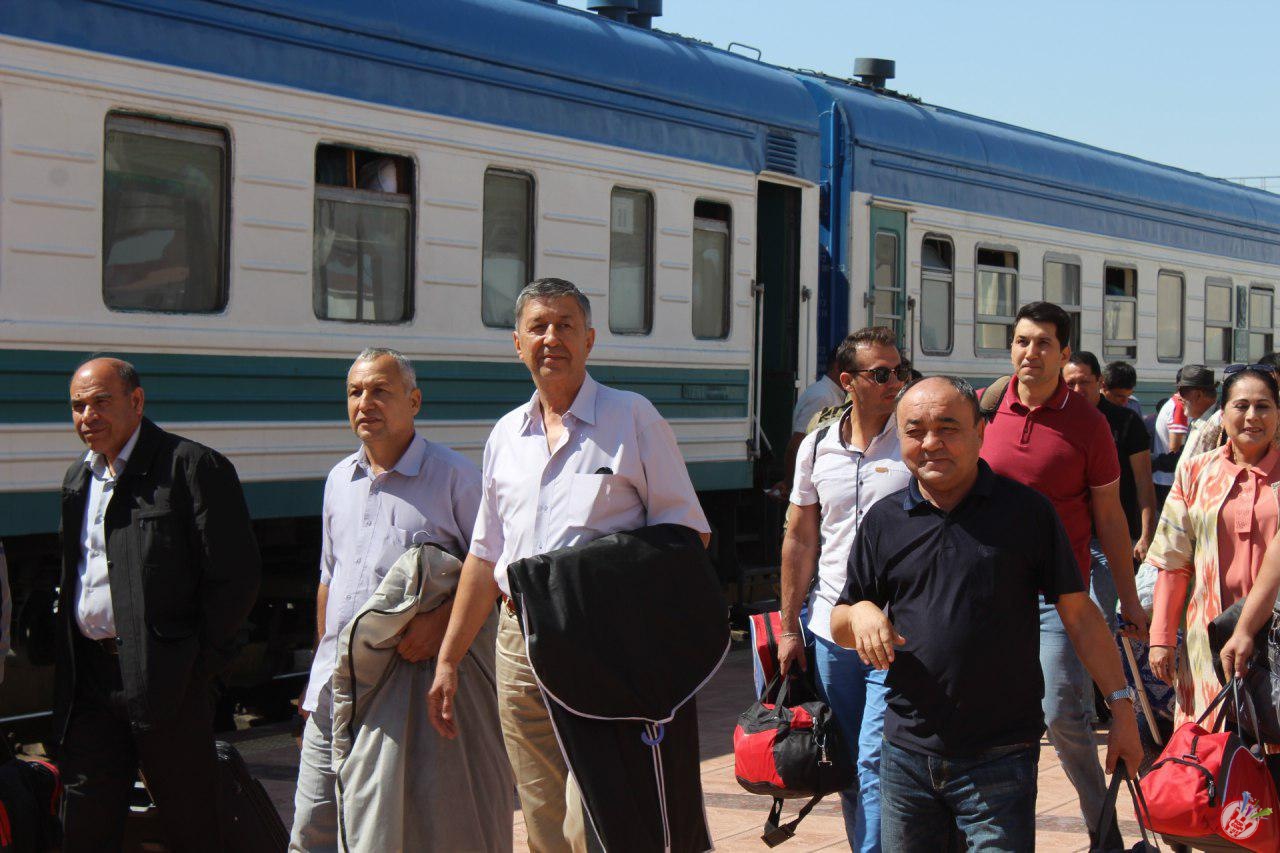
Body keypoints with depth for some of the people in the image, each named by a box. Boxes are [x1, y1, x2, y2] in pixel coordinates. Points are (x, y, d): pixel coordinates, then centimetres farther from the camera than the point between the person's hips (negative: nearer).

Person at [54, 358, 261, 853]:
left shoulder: (193, 466, -9)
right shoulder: (77, 478, 16)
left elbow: (236, 574, -12)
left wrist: (200, 662, -12)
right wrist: (67, 665, 12)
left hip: (166, 679, -7)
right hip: (89, 679, 7)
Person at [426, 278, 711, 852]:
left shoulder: (632, 418, 1)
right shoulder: (506, 435, 16)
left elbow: (689, 534, 0)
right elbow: (485, 556, 21)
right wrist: (448, 659, 18)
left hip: (605, 646, -5)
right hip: (520, 644, 5)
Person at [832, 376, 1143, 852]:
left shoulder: (1026, 510, -1)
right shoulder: (883, 521, 8)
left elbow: (1079, 615, 1)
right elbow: (840, 626, 14)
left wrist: (1121, 706, -5)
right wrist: (860, 613, -9)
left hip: (1000, 762, -3)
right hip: (906, 755, 4)